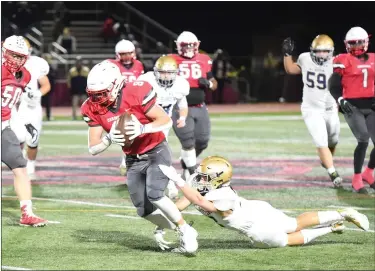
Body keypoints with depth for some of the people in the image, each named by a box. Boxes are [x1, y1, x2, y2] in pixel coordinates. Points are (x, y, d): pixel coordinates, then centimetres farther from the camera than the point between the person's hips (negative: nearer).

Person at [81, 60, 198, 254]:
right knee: (144, 210, 2)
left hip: (156, 152, -5)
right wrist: (109, 139, -30)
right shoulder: (93, 108, -12)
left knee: (154, 195, -24)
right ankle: (173, 228, 28)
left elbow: (166, 120, -17)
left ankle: (186, 231, -7)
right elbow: (93, 149, -10)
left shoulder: (136, 93, -25)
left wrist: (143, 129, -34)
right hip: (133, 160, 5)